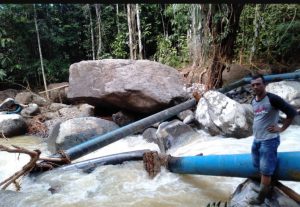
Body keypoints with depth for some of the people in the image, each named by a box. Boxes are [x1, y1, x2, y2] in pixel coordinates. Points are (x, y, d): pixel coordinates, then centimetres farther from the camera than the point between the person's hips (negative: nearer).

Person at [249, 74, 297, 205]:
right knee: (259, 167, 19)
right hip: (256, 139, 8)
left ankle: (261, 198, 13)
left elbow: (292, 112, -14)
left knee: (265, 170, 2)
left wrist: (281, 129, -12)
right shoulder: (253, 102, 7)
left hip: (269, 140, -8)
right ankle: (266, 187, 38)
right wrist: (256, 135, 14)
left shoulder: (272, 99, -16)